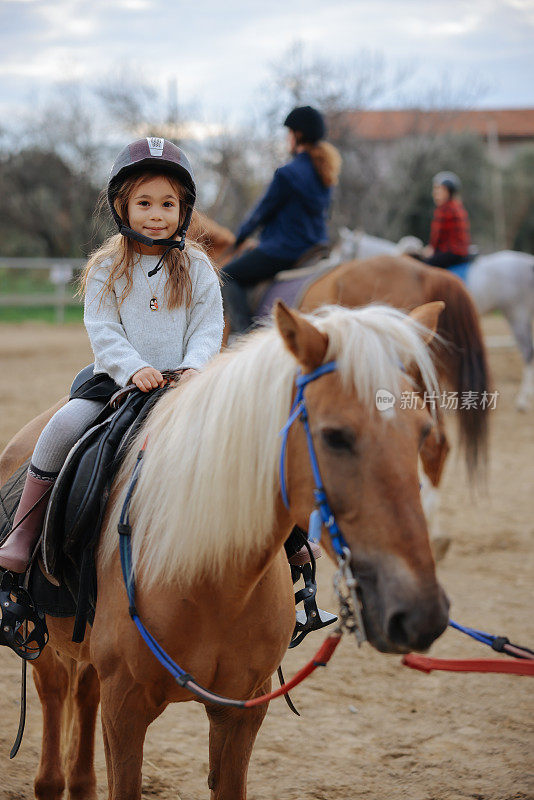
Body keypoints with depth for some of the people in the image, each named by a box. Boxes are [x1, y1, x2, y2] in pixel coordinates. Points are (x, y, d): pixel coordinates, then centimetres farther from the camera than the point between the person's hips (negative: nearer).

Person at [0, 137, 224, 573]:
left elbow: (208, 328, 3)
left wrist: (194, 367, -17)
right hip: (117, 379, 0)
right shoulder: (107, 268, 5)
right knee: (63, 427, -22)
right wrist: (134, 369, -20)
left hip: (181, 382, 1)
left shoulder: (196, 268, 8)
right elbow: (103, 331, -3)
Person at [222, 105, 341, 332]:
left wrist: (241, 235, 10)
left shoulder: (288, 173, -20)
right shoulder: (322, 171, 6)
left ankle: (244, 331, -9)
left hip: (285, 251, -9)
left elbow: (264, 210, -9)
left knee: (227, 277, 1)